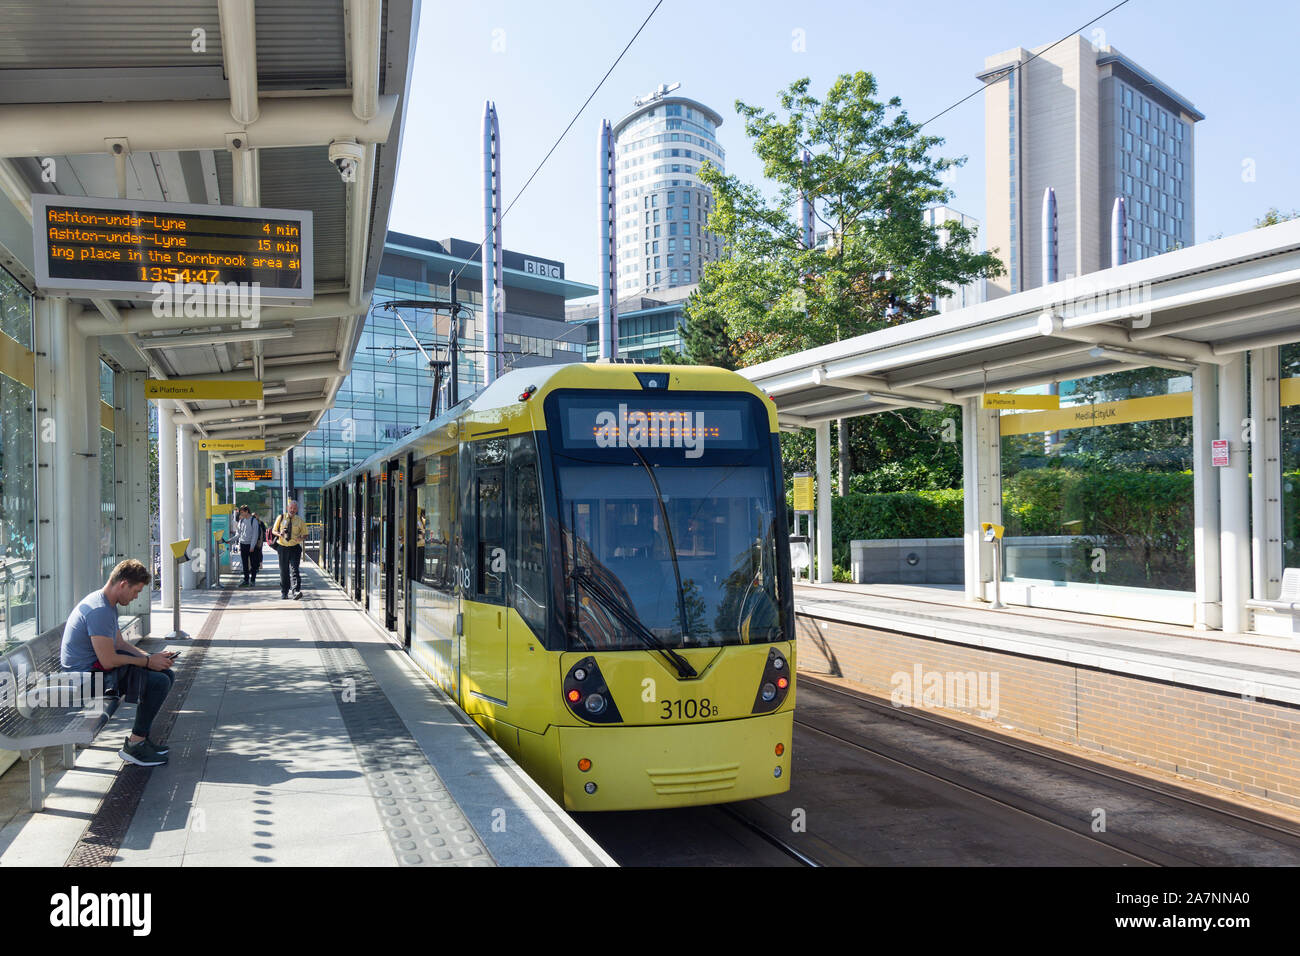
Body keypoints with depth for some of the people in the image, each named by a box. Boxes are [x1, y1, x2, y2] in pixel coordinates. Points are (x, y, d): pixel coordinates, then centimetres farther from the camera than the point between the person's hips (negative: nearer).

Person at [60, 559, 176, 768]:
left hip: (97, 668, 11)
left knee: (166, 674, 9)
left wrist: (151, 657, 5)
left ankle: (140, 737, 12)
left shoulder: (108, 605, 11)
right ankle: (134, 746, -9)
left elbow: (119, 643, 18)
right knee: (159, 682, -20)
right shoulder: (99, 610, -24)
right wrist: (147, 661, -14)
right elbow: (108, 661, -26)